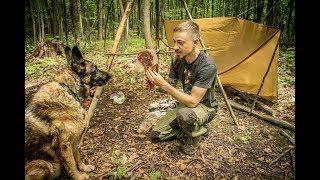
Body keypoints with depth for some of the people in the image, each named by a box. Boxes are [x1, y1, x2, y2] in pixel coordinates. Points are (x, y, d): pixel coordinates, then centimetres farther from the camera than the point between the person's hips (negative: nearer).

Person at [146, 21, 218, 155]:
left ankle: (193, 138, -7)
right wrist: (155, 81, -20)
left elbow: (192, 101, -32)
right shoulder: (178, 59, -9)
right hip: (186, 104, 6)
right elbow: (170, 86, 1)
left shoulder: (207, 66, -30)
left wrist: (163, 84, -36)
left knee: (185, 114, -41)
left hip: (205, 107, -6)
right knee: (156, 134, 0)